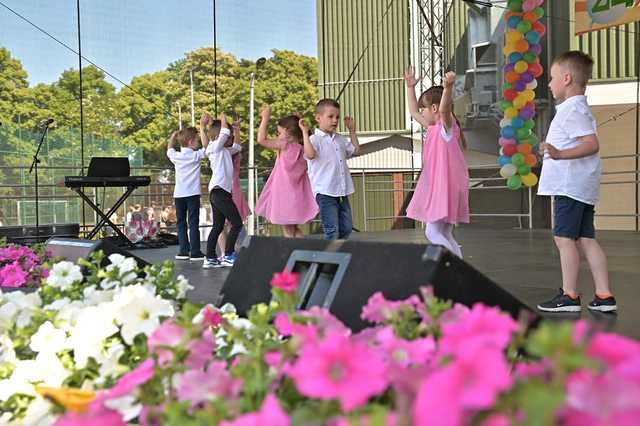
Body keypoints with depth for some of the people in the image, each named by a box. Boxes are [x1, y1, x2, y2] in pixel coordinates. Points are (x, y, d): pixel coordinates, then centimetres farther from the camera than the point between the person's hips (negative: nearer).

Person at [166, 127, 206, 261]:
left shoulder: (176, 156, 5)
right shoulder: (196, 155, -4)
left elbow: (169, 150, 26)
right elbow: (206, 145, 8)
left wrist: (174, 135, 29)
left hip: (179, 194, 3)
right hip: (192, 194, -3)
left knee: (181, 223, 11)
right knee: (193, 223, -2)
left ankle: (183, 251, 10)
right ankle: (195, 252, -4)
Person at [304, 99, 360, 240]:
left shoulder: (340, 139, 15)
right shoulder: (315, 139, -8)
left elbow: (355, 150, 27)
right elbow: (310, 154, -28)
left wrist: (352, 130, 26)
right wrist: (305, 132, -27)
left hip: (342, 192, 8)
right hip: (325, 192, -8)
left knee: (346, 228, 13)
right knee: (332, 231, -9)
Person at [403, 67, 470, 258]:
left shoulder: (447, 126, -10)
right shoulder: (433, 127, 15)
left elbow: (444, 109, -32)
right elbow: (413, 112, 27)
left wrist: (448, 87, -49)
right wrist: (410, 87, 28)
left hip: (445, 187, -10)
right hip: (437, 187, 10)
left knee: (433, 231, -12)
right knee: (444, 234, 12)